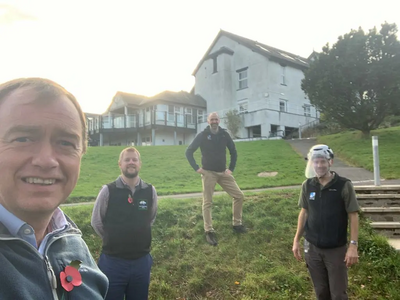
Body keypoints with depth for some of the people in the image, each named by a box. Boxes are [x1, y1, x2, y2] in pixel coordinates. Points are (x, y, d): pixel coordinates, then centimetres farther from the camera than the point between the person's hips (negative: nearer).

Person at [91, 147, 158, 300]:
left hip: (142, 261, 2)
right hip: (113, 261, -2)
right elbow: (96, 222, 0)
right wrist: (113, 240, 9)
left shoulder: (150, 191, -6)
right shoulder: (108, 191, -13)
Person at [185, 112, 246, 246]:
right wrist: (196, 168, -9)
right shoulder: (202, 135, -8)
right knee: (207, 202, -2)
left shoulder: (224, 134, 2)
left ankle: (237, 224, 19)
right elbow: (189, 152, -5)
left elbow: (233, 151, 12)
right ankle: (209, 231, 9)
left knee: (239, 196, 3)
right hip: (208, 173, -4)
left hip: (223, 172, 4)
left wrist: (231, 168, 5)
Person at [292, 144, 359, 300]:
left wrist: (353, 245, -14)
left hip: (337, 249, -3)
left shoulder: (344, 185, -13)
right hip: (312, 248, 3)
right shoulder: (307, 185, -3)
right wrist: (296, 240, 6)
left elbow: (353, 216, -10)